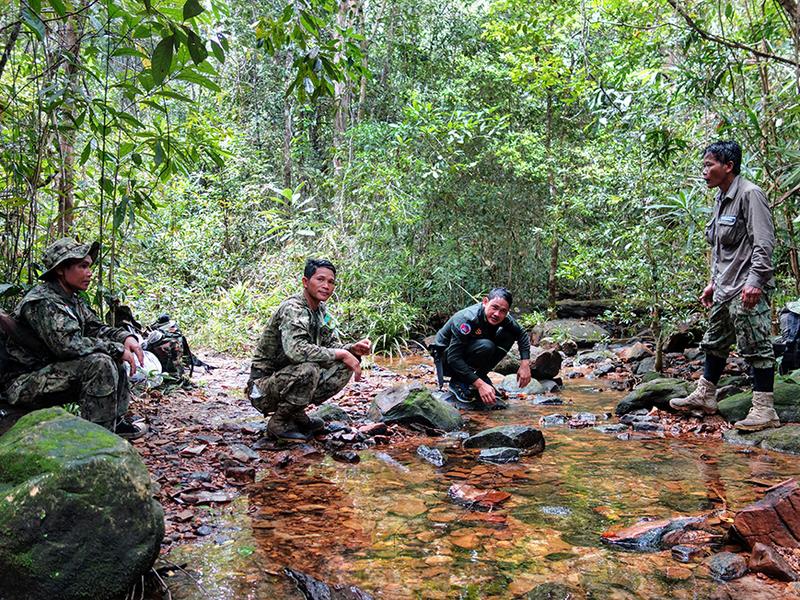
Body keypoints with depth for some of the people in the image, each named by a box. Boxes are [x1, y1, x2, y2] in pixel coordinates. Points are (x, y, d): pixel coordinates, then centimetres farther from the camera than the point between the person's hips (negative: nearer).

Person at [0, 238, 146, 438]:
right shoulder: (42, 302, -21)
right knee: (100, 363, -28)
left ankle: (116, 422, 8)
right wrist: (118, 350, -25)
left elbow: (96, 327, 12)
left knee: (113, 357, 9)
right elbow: (68, 344, -32)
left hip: (50, 372, 10)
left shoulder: (73, 299, 9)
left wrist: (126, 338, -8)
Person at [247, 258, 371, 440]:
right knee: (308, 369, -35)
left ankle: (298, 416, 7)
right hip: (263, 389, -8)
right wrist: (341, 354, -30)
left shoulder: (321, 311, 7)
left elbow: (332, 346, 11)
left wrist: (353, 349, -12)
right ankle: (278, 422, -11)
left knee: (343, 368, -4)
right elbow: (296, 350, -38)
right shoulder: (292, 308, -22)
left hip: (289, 380, 9)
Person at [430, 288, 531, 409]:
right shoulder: (467, 319, -33)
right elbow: (454, 358, -35)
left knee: (508, 336, -11)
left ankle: (481, 375, -3)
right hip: (445, 359, -7)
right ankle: (457, 382, -14)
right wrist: (480, 384, -39)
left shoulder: (504, 318, -13)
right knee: (485, 346, -33)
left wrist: (525, 364, -15)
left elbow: (522, 334, 2)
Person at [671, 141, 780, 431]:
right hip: (724, 288, 10)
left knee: (756, 347, -5)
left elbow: (764, 242, -17)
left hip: (747, 290, -10)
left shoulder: (749, 194, -11)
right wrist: (713, 282, 21)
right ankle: (704, 397, 29)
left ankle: (764, 410, 1)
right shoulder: (722, 199, 16)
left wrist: (755, 281, -23)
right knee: (715, 342, 17)